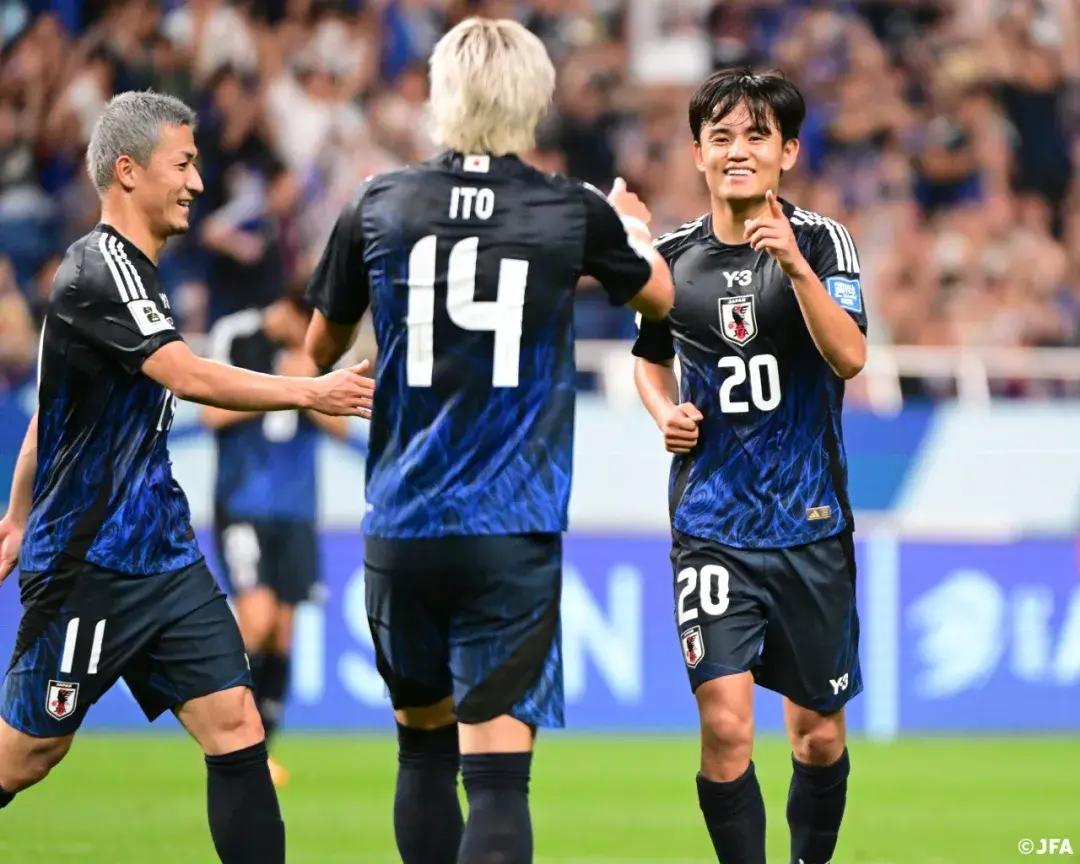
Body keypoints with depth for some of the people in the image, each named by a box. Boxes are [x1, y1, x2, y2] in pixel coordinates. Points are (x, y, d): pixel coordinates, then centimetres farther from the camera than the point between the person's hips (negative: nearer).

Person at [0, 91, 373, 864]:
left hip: (164, 559, 8)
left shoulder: (131, 271, 13)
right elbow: (189, 377, -29)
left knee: (236, 728, -4)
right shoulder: (98, 270, -15)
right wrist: (312, 393, -29)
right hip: (89, 564, -8)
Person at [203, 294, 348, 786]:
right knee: (256, 614, -18)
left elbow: (340, 426, 7)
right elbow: (213, 412, -8)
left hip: (296, 509, 5)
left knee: (282, 629, 3)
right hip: (242, 501, -5)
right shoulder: (235, 335, -5)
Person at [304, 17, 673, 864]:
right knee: (497, 774, -8)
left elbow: (321, 348, 16)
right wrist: (635, 227, 41)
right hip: (510, 535, -2)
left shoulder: (380, 205, 1)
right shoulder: (573, 212, -2)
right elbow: (659, 296, 20)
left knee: (425, 747, 21)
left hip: (401, 530, 2)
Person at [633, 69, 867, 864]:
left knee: (818, 735, 9)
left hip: (810, 522, -1)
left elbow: (850, 358, -22)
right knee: (725, 725, -14)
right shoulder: (673, 256, 2)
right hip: (712, 524, 1)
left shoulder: (822, 242, -6)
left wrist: (796, 265, -35)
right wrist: (665, 412, 0)